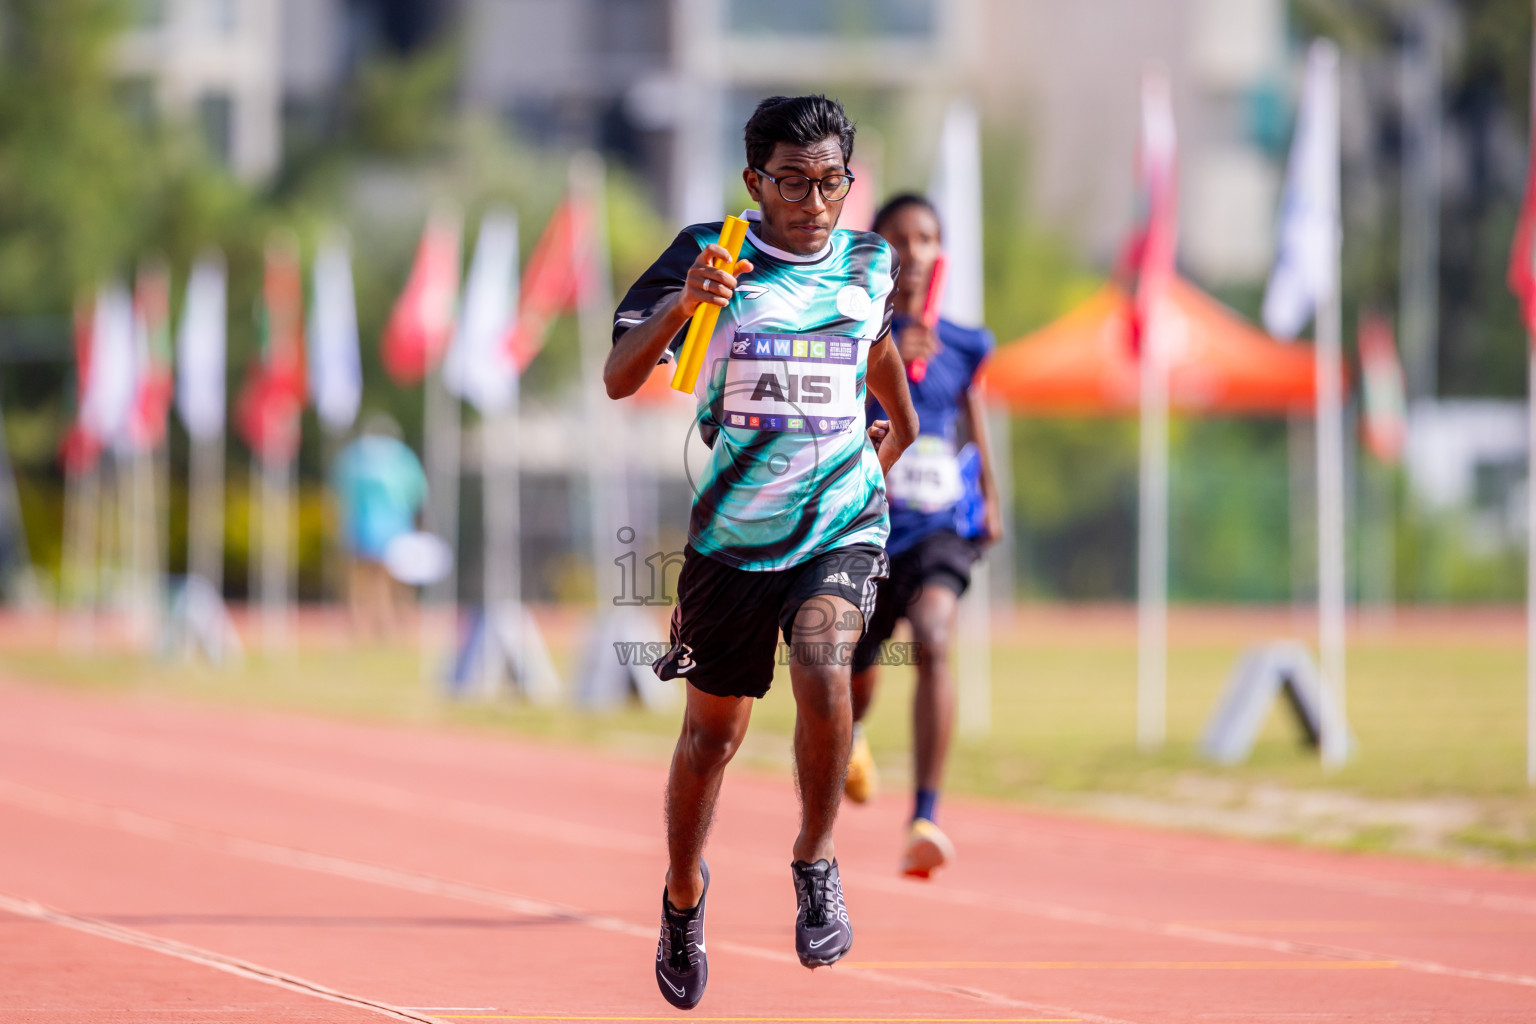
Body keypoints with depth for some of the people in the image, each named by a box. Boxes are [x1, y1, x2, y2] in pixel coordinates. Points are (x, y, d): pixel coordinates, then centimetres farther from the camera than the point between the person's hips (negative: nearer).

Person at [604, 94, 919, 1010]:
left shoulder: (871, 263, 2)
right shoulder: (708, 255, -8)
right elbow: (620, 380, -16)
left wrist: (901, 426, 37)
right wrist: (682, 304, -32)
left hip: (843, 523, 1)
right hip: (731, 531, -1)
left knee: (823, 673, -27)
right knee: (714, 732, 10)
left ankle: (817, 860, -6)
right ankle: (685, 894, 37)